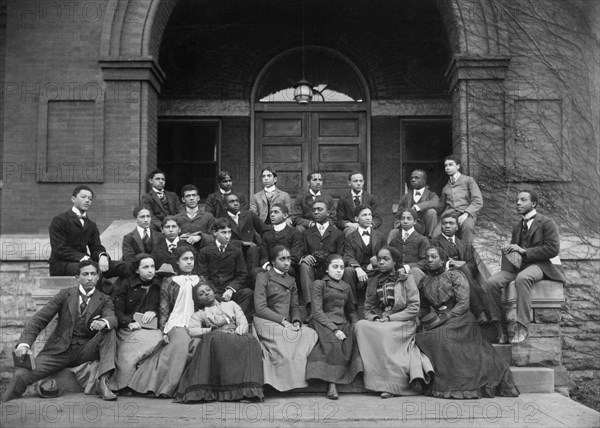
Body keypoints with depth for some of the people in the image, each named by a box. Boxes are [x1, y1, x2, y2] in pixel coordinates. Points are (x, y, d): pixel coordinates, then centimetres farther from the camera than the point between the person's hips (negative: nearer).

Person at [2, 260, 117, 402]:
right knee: (21, 374, -23)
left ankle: (103, 383, -30)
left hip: (85, 351, 1)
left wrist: (103, 322, -41)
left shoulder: (104, 300, 6)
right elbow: (38, 319, -2)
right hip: (59, 351, 0)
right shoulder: (65, 294, 4)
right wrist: (24, 344, -19)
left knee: (109, 332, -26)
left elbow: (112, 318, -15)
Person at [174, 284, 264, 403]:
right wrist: (212, 329, -8)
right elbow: (192, 330, 6)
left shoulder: (231, 304, 33)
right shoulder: (199, 314, 28)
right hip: (216, 339, -1)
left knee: (251, 340, -36)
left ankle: (249, 390, -47)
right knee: (216, 339, -40)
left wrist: (236, 333, -6)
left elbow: (243, 323, 16)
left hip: (237, 336, 1)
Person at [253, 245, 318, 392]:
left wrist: (296, 321, -6)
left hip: (286, 324, 5)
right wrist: (282, 320, -16)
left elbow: (294, 307, 17)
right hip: (267, 323, -5)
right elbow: (260, 308, -7)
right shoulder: (263, 277, 3)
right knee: (286, 336, -34)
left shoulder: (291, 281, 21)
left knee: (311, 334, -22)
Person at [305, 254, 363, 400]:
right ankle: (331, 384, -34)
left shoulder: (346, 287, 23)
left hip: (343, 324, 5)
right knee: (334, 342, -35)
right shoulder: (319, 284, 6)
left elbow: (351, 310, 26)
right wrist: (334, 329, -18)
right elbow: (317, 312, -5)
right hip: (324, 323, -5)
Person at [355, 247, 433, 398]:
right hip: (378, 323, 4)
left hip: (403, 324, -4)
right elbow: (367, 309, 16)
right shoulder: (373, 282, 17)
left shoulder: (406, 279, 4)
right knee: (361, 325, -26)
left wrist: (390, 318, -11)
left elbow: (414, 308, -4)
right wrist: (374, 318, -8)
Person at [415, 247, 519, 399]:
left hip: (459, 319, -4)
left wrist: (443, 318, -15)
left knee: (441, 335, -33)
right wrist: (432, 319, -4)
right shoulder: (424, 281, 17)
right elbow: (422, 308, 17)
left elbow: (463, 304, -6)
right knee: (422, 337, -28)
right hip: (436, 323, 4)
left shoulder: (454, 276, 3)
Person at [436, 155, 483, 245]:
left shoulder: (468, 180, 11)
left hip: (467, 214, -3)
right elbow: (441, 207, 29)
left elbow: (478, 201, -1)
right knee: (436, 236, -27)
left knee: (467, 226, -39)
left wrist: (466, 214, -16)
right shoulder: (445, 188, 25)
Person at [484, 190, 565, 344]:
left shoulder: (547, 223, 1)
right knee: (491, 282, -22)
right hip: (519, 266, 6)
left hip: (542, 265, -6)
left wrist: (524, 251, -16)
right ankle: (499, 324, -13)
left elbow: (553, 249, -11)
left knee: (522, 278, -41)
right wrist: (508, 250, 5)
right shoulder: (517, 227, 23)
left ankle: (522, 326, -36)